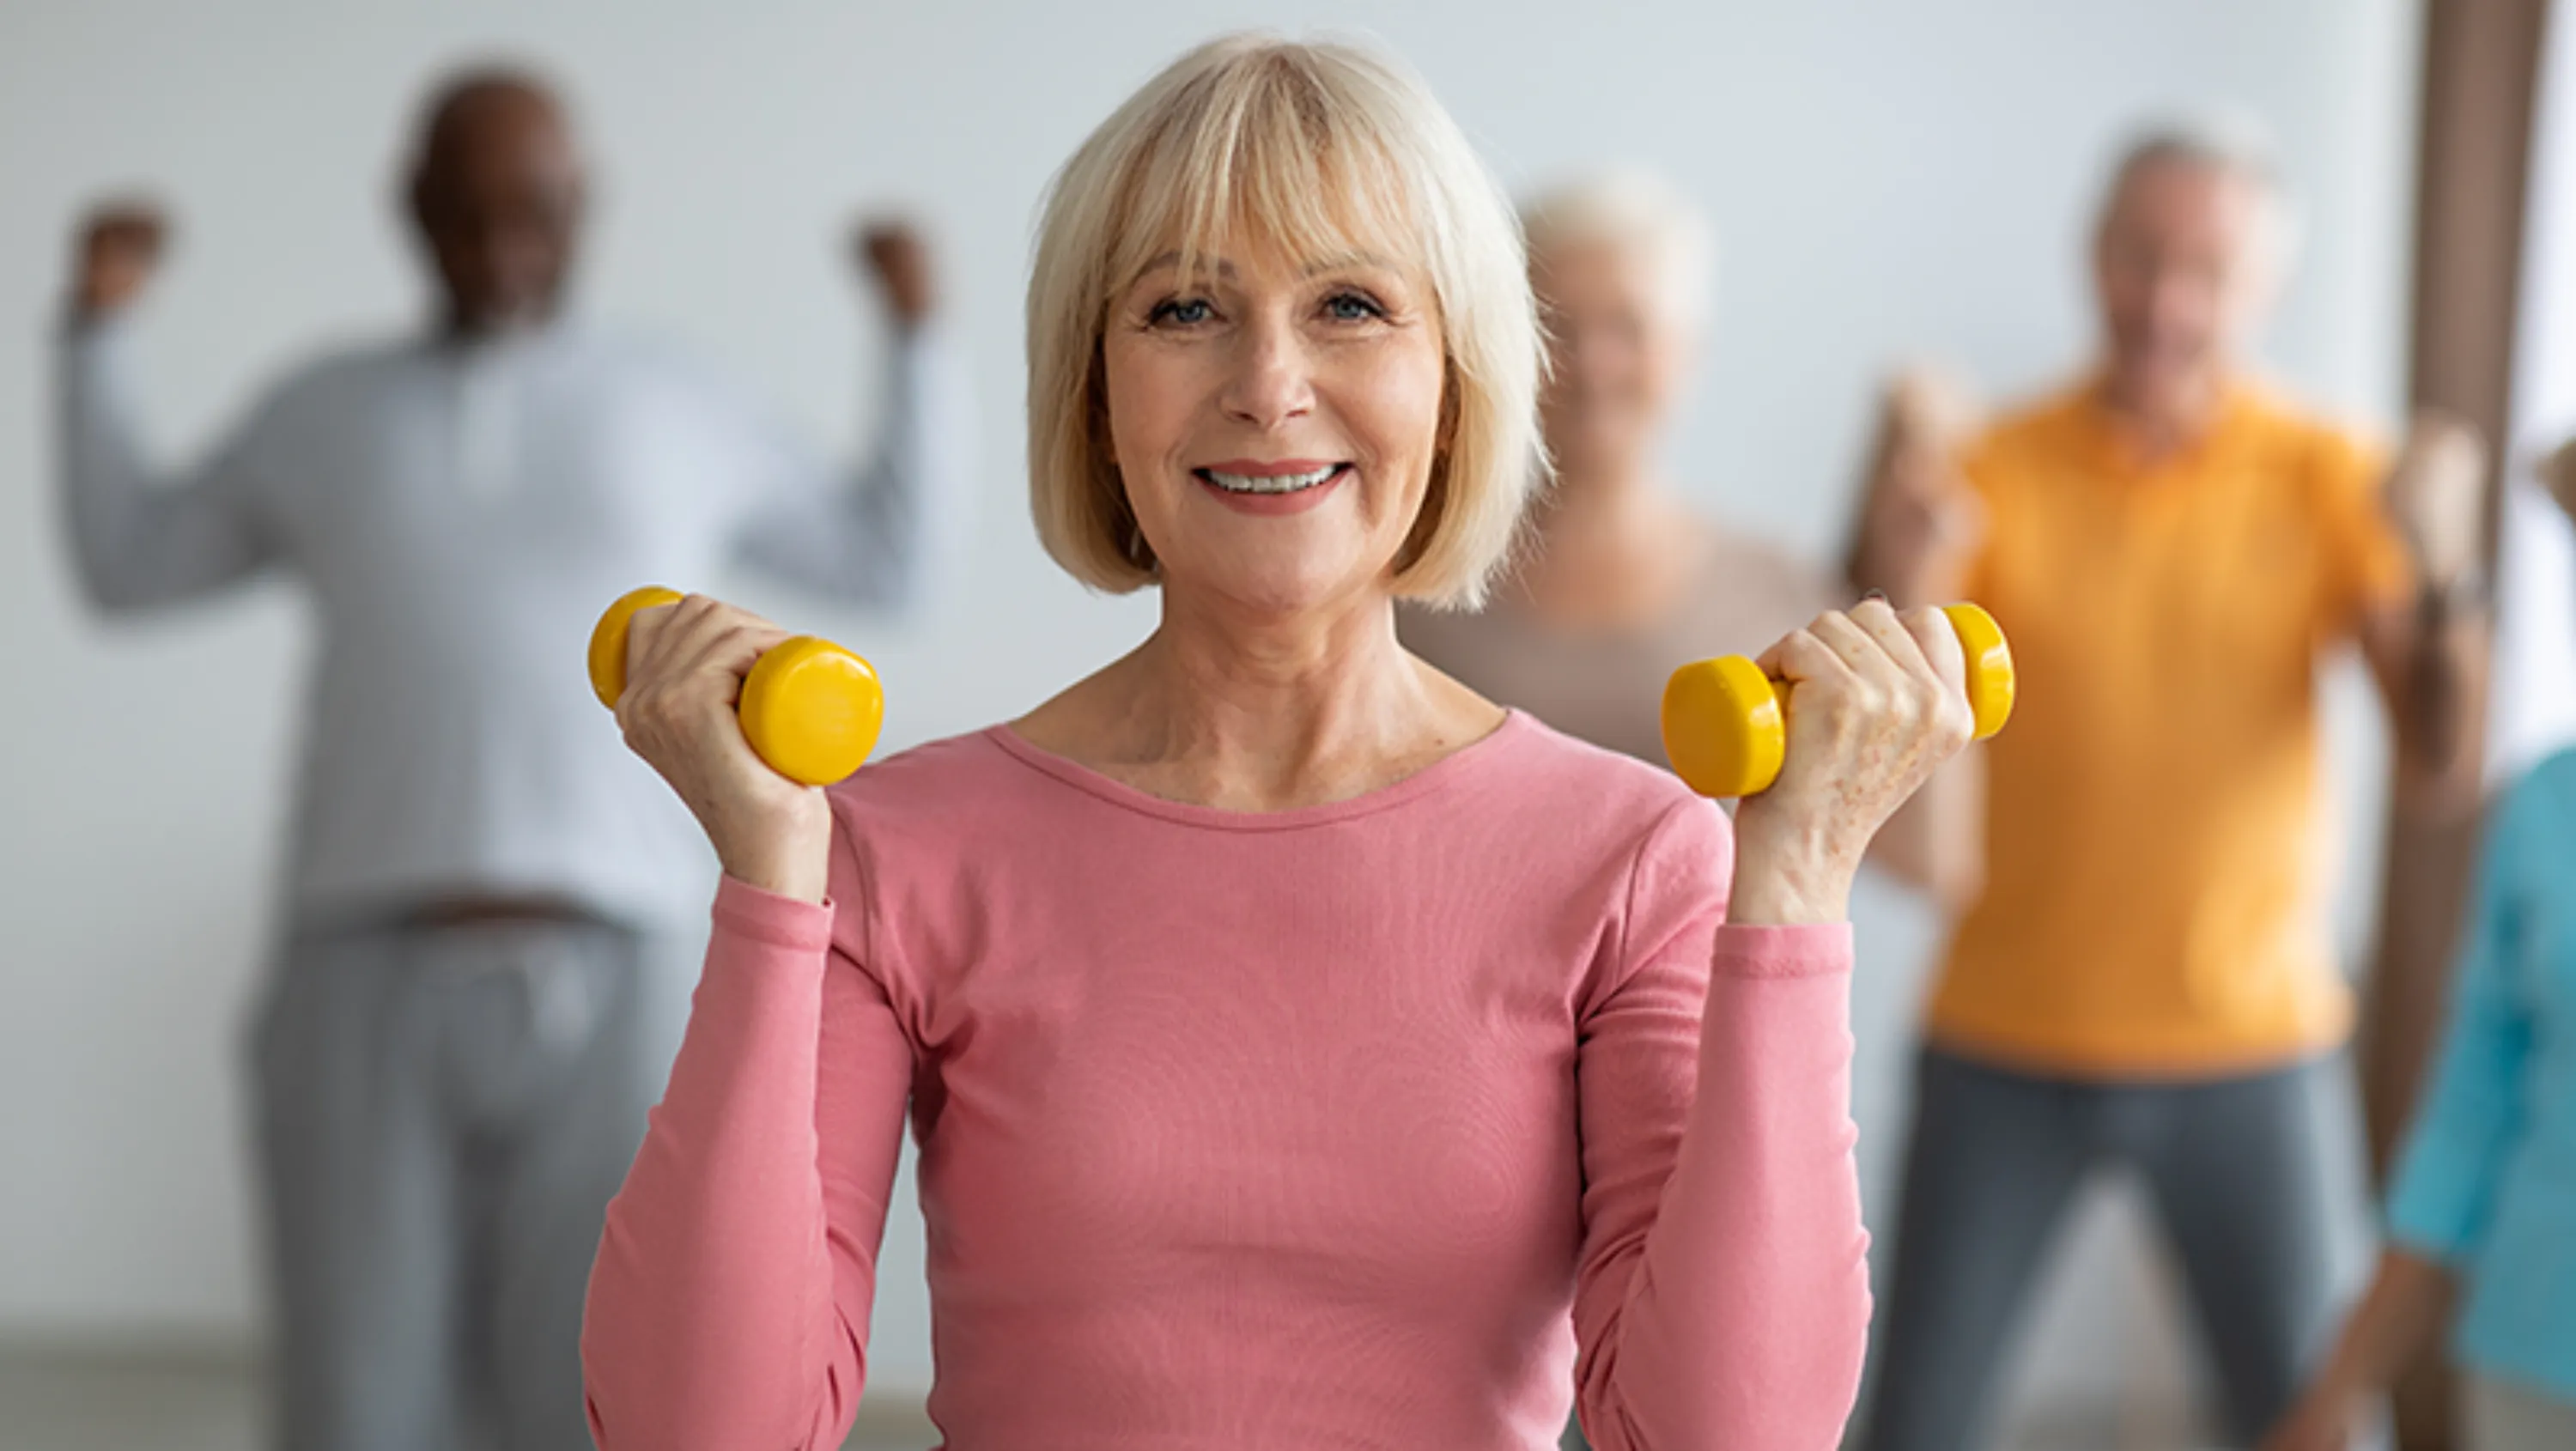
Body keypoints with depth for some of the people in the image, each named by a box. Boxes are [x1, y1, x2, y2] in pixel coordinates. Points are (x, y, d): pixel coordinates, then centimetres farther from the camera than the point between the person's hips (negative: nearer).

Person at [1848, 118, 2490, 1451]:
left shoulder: (2325, 477, -2)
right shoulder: (1993, 476, -5)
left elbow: (2435, 742, -10)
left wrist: (2440, 575, -29)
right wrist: (1887, 585, -33)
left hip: (2247, 1044, 0)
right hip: (2006, 1042, 0)